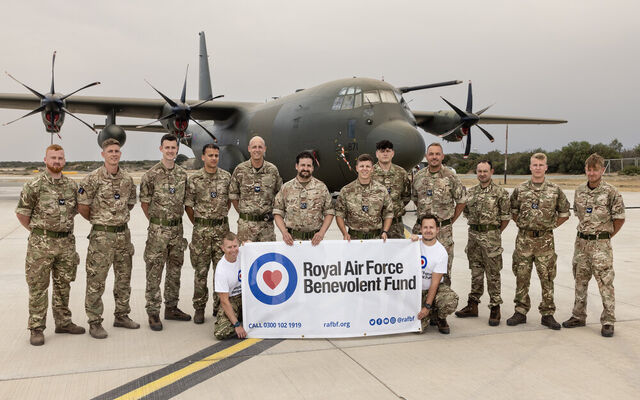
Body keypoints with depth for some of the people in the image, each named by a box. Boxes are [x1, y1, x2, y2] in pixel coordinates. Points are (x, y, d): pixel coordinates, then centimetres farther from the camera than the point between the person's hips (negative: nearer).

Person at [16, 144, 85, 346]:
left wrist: (63, 226, 11)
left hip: (66, 242, 5)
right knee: (38, 287, 2)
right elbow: (22, 212, -4)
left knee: (63, 285, 14)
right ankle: (36, 329, 11)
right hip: (41, 244, -5)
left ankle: (63, 322, 27)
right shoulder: (34, 185, -8)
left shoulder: (72, 185, 7)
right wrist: (39, 230, 0)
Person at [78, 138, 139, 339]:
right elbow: (82, 206, -9)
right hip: (101, 236, -6)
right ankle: (95, 322, 10)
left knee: (124, 278, 14)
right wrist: (98, 220, 3)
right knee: (96, 281, 0)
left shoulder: (127, 179, 6)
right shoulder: (93, 179, -11)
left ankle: (122, 315, 28)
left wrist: (120, 218, 13)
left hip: (123, 234, 6)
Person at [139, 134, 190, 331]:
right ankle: (153, 313, 7)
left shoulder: (183, 174, 7)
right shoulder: (151, 175, -7)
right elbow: (144, 203, -1)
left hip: (177, 228, 5)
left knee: (175, 270, 13)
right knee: (154, 272, -1)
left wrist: (175, 219, 12)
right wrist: (158, 221, 4)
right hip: (158, 231, -5)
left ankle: (171, 308, 25)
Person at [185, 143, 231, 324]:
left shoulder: (226, 177, 4)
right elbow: (188, 205, 3)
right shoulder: (194, 179, -3)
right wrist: (199, 224, 6)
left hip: (222, 228, 2)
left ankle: (220, 306, 17)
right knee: (201, 271, 3)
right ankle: (199, 308, 14)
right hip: (201, 230, -2)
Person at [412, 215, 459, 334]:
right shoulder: (416, 243, -5)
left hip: (435, 288, 0)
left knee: (451, 302, -32)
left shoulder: (441, 252, -12)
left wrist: (427, 306, -18)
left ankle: (440, 319, 4)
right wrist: (410, 242, -21)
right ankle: (429, 315, 19)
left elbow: (435, 282, -14)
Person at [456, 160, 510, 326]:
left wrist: (495, 232, -1)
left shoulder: (500, 192, -5)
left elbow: (506, 216, -4)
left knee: (493, 274, 0)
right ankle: (472, 305, 21)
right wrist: (476, 226, 13)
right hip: (473, 236, 5)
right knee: (476, 273, 13)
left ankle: (495, 308, 7)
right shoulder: (471, 192, 10)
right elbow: (466, 212, 20)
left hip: (491, 237, -5)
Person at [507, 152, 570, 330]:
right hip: (524, 239, 1)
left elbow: (564, 213, 11)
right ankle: (521, 312, 16)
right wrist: (523, 224, 7)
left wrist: (551, 225, 4)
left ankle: (547, 314, 13)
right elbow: (513, 211, 16)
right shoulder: (520, 189, 4)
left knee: (547, 278, 3)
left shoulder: (555, 190, 2)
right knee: (522, 277, 5)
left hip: (545, 240, -1)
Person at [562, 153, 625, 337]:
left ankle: (608, 322, 5)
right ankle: (578, 316, 24)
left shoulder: (611, 192, -9)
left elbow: (619, 219, -4)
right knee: (580, 280, 13)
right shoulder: (579, 191, 6)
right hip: (581, 241, 5)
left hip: (601, 244, -5)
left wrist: (605, 235, 2)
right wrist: (587, 232, 13)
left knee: (605, 282, -3)